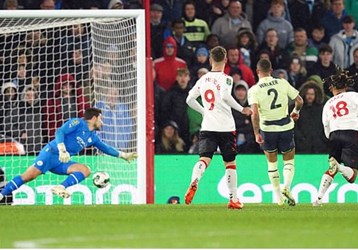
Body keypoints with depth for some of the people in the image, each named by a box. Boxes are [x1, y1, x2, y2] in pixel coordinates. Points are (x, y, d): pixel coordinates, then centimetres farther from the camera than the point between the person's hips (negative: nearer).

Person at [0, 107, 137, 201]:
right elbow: (60, 132, -16)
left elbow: (105, 148, 32)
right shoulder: (77, 123, -5)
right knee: (29, 175, -19)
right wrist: (62, 149, -29)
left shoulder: (93, 137, 18)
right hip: (51, 153, -7)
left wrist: (123, 155, 32)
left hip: (62, 163, 7)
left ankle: (61, 188, -25)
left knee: (85, 170, -12)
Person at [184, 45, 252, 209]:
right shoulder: (225, 78, -5)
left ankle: (194, 183, -39)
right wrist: (242, 109, -12)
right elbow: (225, 96, -23)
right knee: (230, 163, 9)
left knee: (204, 159, -9)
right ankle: (233, 199, 12)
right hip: (225, 127, -3)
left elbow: (190, 100, 10)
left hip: (207, 127, 3)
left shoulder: (203, 79, 10)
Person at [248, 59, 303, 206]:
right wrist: (296, 112, 23)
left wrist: (256, 133, -18)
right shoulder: (282, 83, -2)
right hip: (286, 127, 1)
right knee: (289, 161, 16)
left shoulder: (254, 90, -8)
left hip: (267, 129, 0)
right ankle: (286, 187, -10)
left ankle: (279, 197, 19)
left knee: (272, 163, 18)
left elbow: (255, 113, -20)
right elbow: (299, 101, 2)